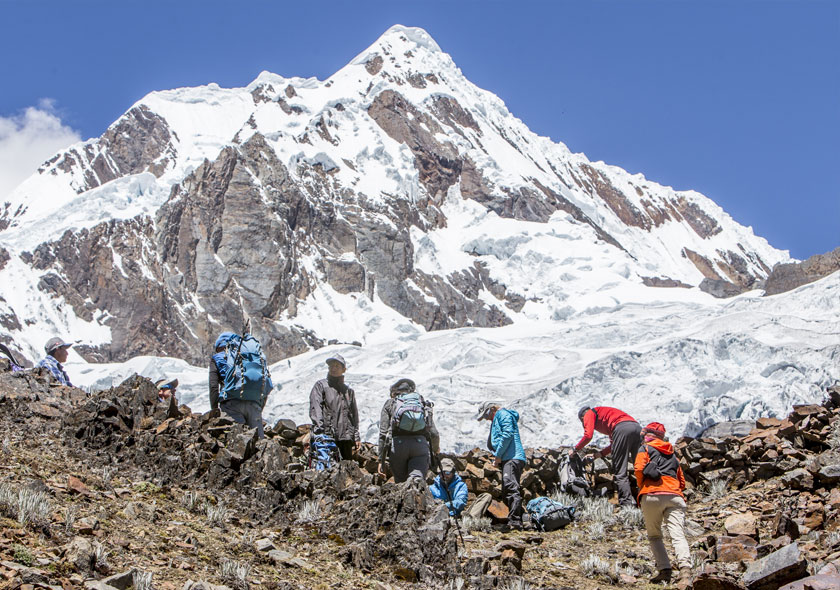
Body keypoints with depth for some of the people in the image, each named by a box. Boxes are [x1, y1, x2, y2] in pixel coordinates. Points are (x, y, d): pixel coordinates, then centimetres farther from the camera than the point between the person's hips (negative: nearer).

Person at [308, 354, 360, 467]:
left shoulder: (348, 391, 22)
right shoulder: (320, 385, 7)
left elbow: (354, 415, 24)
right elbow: (315, 408, -5)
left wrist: (356, 437, 18)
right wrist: (319, 429, -20)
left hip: (345, 437, 5)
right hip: (326, 436, -5)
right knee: (326, 465, -16)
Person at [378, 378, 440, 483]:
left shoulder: (389, 404, 19)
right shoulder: (424, 404, 23)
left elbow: (383, 434, 8)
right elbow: (434, 433, 17)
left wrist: (381, 460, 9)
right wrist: (436, 449, 37)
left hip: (397, 444, -1)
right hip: (421, 444, 1)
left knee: (401, 482, 10)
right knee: (419, 479, -13)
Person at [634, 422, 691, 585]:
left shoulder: (645, 449, 14)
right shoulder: (673, 455, 30)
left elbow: (639, 468, -4)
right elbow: (682, 482, 26)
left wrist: (642, 488, 10)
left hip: (652, 496, -3)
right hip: (675, 496, 3)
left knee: (654, 536, 9)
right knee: (678, 535, -9)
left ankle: (665, 570, -7)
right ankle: (685, 567, -31)